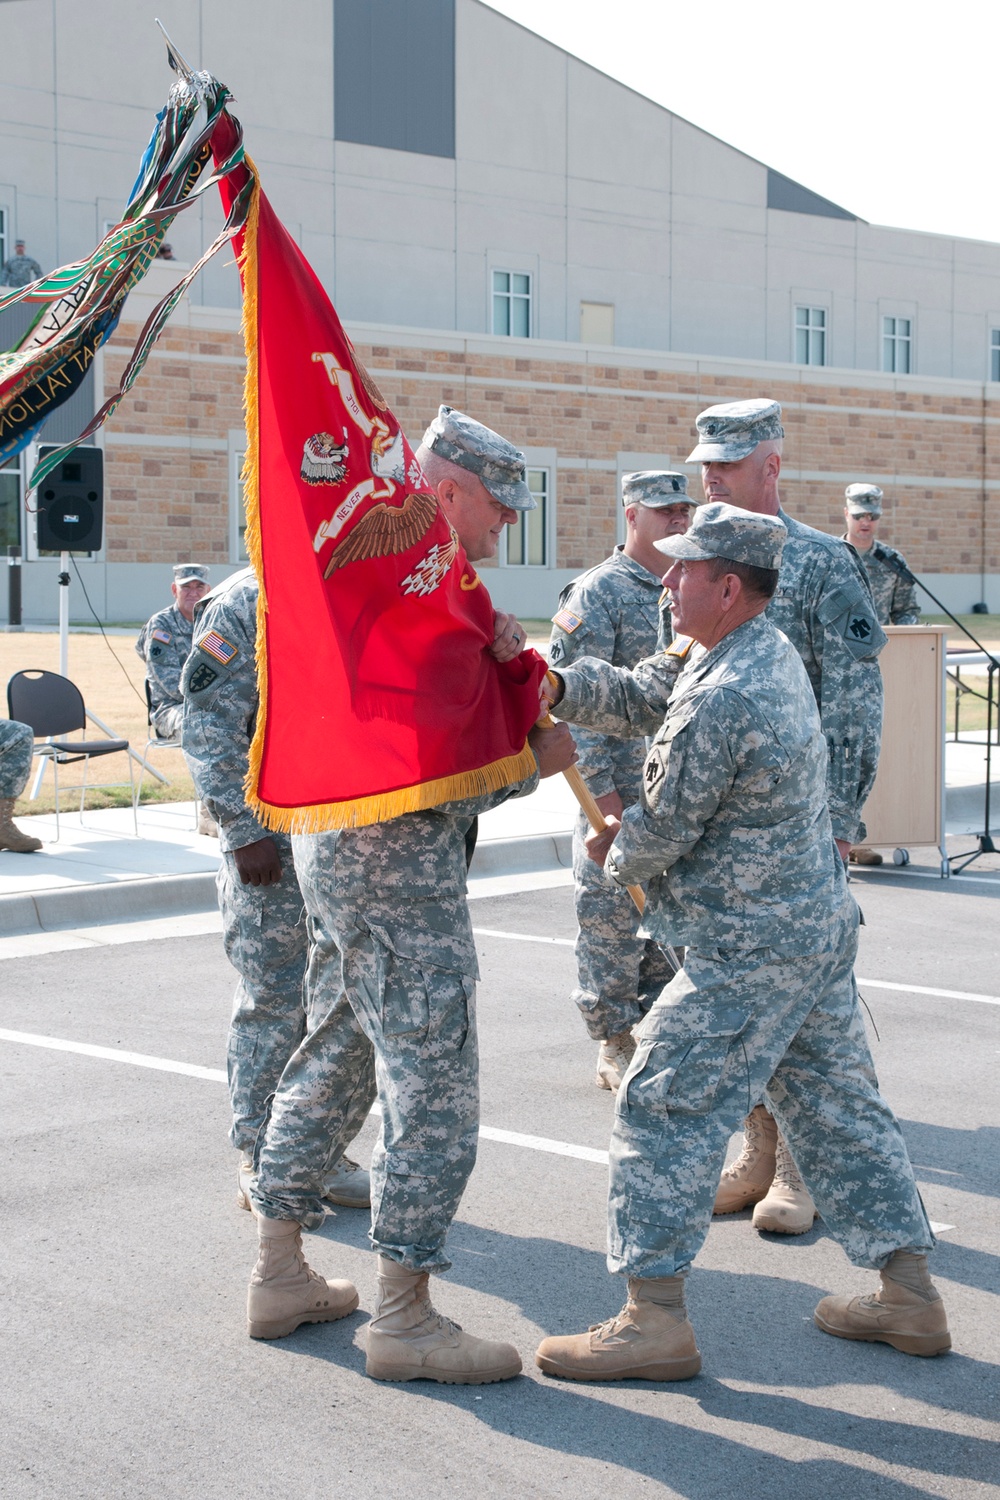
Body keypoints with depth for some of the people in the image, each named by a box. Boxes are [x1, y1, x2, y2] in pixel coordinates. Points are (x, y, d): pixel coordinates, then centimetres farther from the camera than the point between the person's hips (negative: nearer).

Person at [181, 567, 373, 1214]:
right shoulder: (246, 605, -8)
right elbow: (209, 728, -12)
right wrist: (245, 832, -16)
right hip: (274, 844, -6)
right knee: (274, 1002, 0)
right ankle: (262, 1160, 14)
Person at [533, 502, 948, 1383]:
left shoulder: (721, 705, -23)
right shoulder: (772, 654, 8)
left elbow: (661, 831, -14)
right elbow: (641, 697, 14)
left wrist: (617, 855, 9)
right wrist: (555, 688, -1)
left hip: (748, 953, -10)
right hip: (821, 929, 10)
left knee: (665, 1110, -4)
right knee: (836, 1105, 16)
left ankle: (655, 1319, 0)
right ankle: (911, 1298, 22)